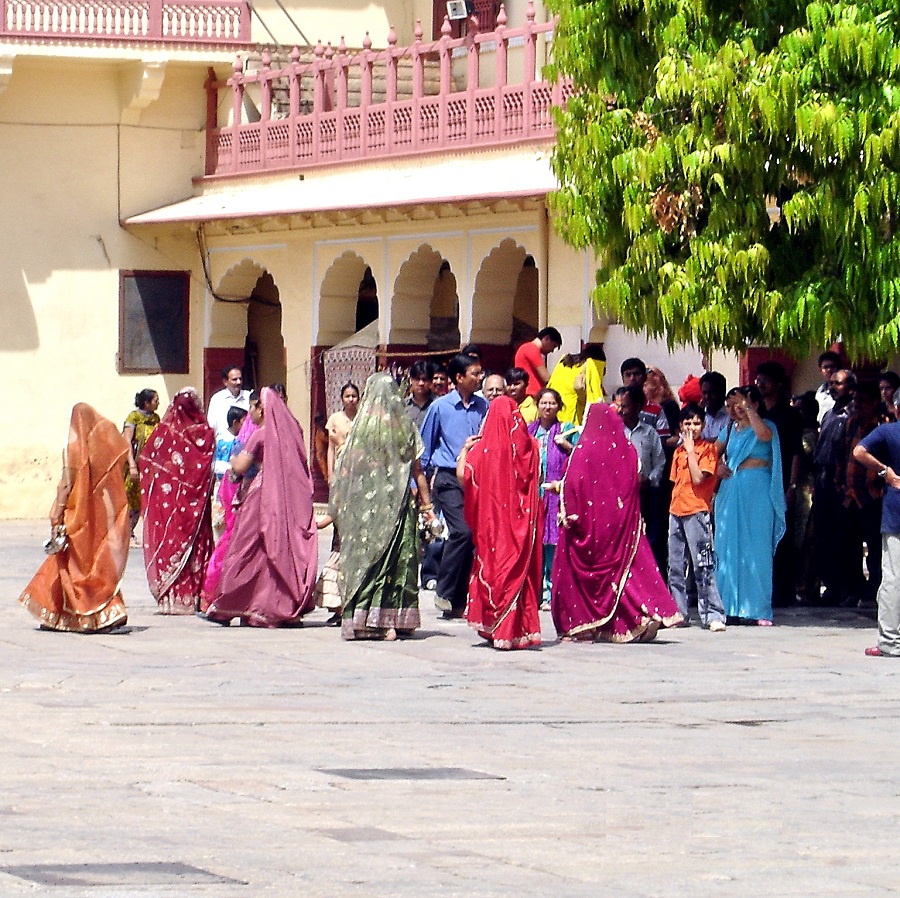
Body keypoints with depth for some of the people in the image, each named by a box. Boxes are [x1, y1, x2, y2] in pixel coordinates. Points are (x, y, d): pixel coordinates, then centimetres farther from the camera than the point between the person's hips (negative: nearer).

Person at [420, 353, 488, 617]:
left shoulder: (483, 406, 8)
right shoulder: (440, 407, 0)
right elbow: (425, 447, 8)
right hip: (449, 478, -4)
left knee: (473, 536, 2)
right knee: (462, 530, -20)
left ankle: (457, 603, 10)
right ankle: (444, 591, -7)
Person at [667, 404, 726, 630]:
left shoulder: (707, 449, -3)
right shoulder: (679, 452, 16)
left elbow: (698, 478, -14)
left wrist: (691, 450, -10)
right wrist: (672, 507, 12)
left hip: (697, 512, -7)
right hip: (676, 511, 7)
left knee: (703, 566, -11)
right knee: (675, 567, 9)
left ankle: (713, 614, -11)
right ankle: (679, 613, 15)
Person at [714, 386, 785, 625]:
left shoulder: (765, 425, 1)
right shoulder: (731, 429, 17)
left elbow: (763, 434, -22)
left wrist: (749, 409, -13)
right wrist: (717, 466, 4)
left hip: (757, 490, -6)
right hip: (731, 489, 6)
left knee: (756, 548, -7)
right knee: (729, 547, 3)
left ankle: (758, 608, -6)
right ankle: (731, 606, 7)